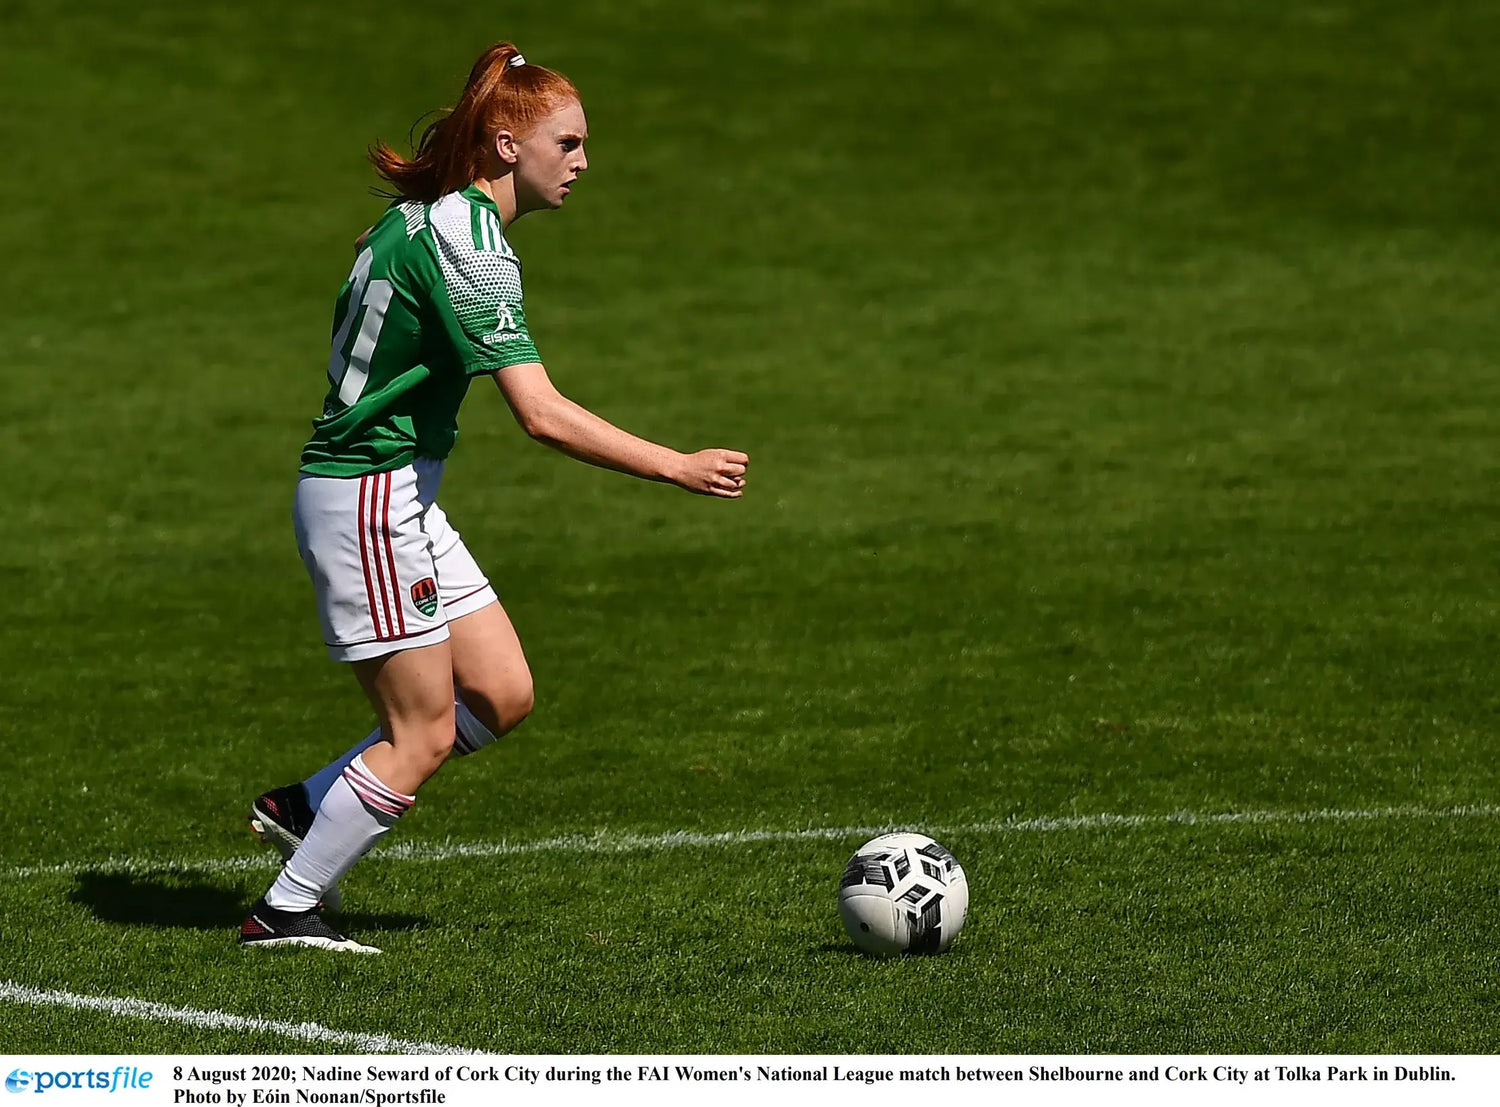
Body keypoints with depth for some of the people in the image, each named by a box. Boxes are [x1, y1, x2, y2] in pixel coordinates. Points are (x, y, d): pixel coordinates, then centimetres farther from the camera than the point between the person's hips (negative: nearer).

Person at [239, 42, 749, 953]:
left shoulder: (426, 216, 8)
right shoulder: (468, 244, -22)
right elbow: (543, 415, -27)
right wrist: (678, 468, -24)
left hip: (400, 497, 10)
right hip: (369, 499, -10)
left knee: (501, 695, 8)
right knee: (424, 734, -3)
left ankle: (305, 808, 18)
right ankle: (286, 910, 6)